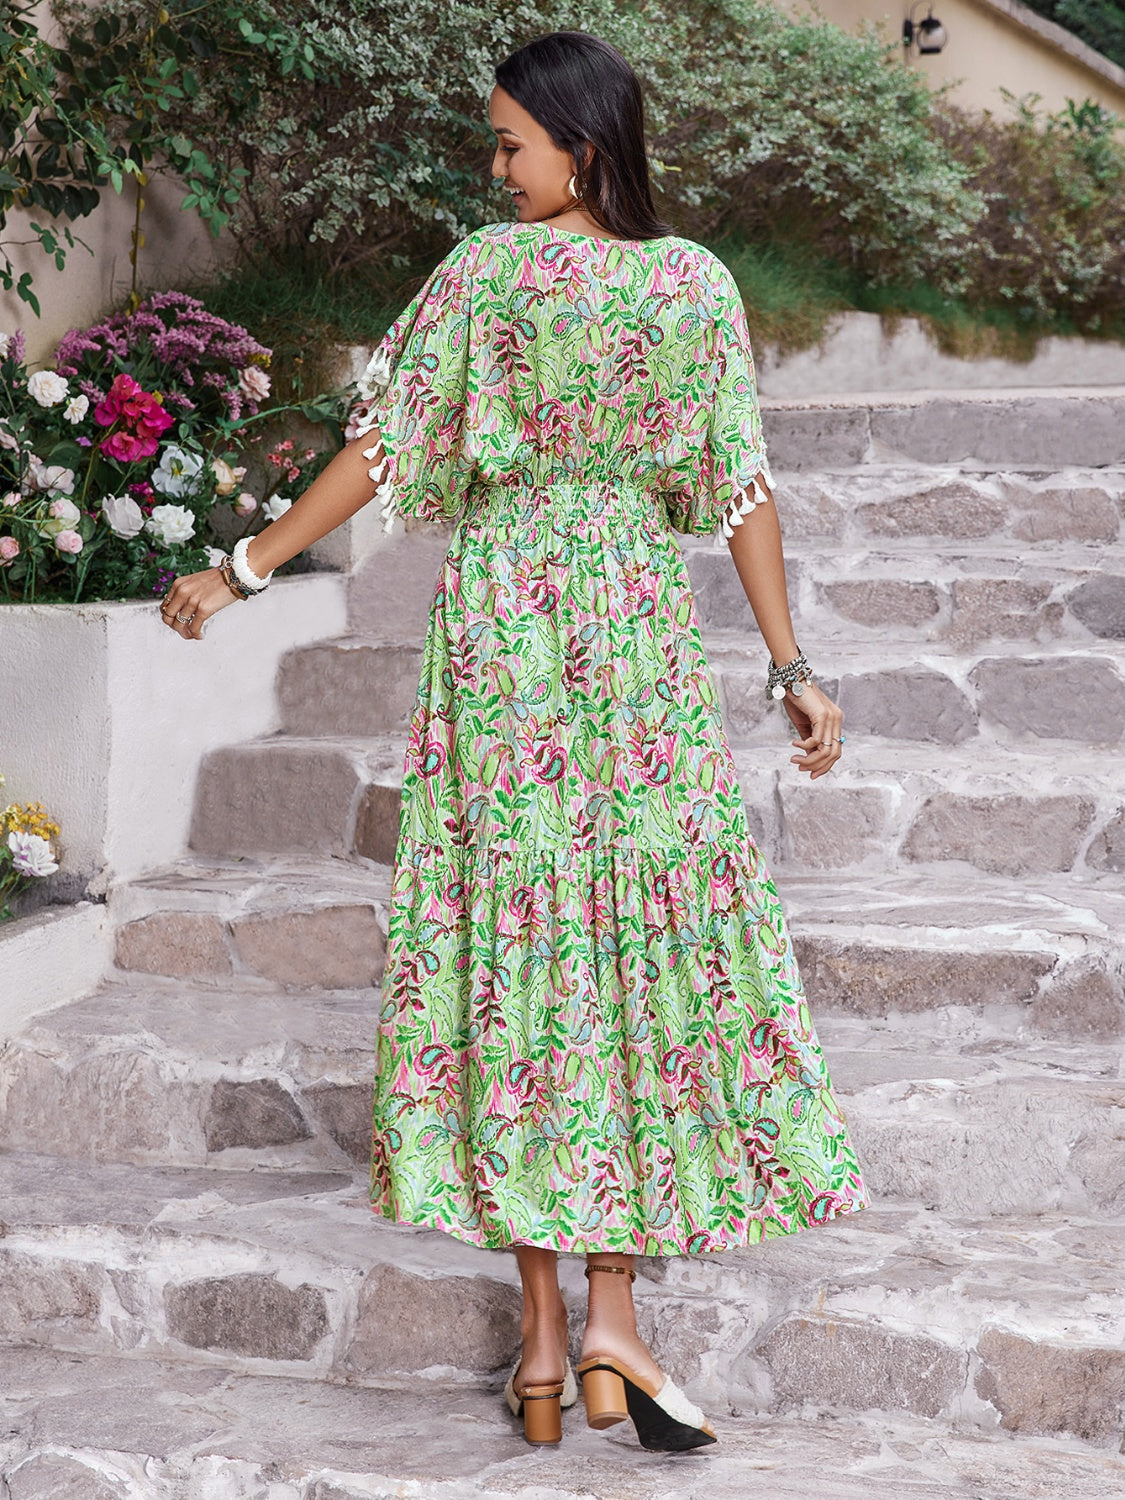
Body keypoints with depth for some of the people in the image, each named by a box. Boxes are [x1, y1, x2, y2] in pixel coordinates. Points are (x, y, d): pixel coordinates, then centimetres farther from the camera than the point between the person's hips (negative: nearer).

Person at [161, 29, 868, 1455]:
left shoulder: (487, 270, -6)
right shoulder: (698, 284, 0)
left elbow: (383, 450, -6)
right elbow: (740, 489, -1)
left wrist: (245, 569, 3)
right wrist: (791, 668, 5)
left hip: (496, 622, -1)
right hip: (639, 639, 1)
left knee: (512, 951, 4)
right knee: (643, 947, 5)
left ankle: (544, 1333, 9)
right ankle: (613, 1323, 4)